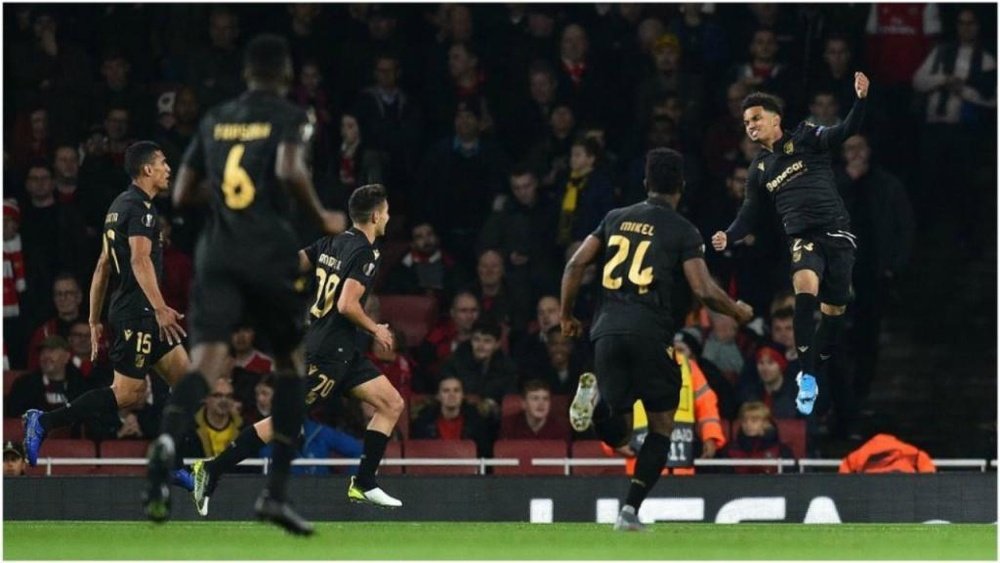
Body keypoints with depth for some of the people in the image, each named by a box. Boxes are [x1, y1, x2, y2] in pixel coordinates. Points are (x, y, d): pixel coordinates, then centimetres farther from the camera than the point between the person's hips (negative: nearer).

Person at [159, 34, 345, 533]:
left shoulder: (214, 121, 17)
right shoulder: (289, 117, 3)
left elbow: (182, 195, 18)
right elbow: (290, 169, -17)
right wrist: (321, 217, -2)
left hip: (216, 254, 3)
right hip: (269, 255, -3)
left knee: (206, 362, -12)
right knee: (290, 364, 16)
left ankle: (166, 441, -45)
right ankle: (275, 492, 11)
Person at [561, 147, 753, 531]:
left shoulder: (616, 218, 15)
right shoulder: (684, 231, 2)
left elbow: (576, 265, 10)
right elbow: (704, 291, -6)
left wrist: (566, 314, 22)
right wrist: (738, 311, 13)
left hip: (607, 330, 4)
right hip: (650, 333, -4)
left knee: (617, 435, 10)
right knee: (662, 426, 12)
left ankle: (596, 399, -22)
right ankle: (630, 510, -1)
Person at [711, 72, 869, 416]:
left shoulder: (805, 139, 3)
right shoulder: (759, 170, 14)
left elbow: (843, 133, -11)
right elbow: (749, 215, 17)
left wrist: (860, 101, -29)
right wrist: (729, 237, -3)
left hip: (837, 232, -1)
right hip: (803, 236, 1)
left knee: (835, 308, 3)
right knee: (805, 284, -29)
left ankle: (810, 372, 25)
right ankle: (808, 376, -27)